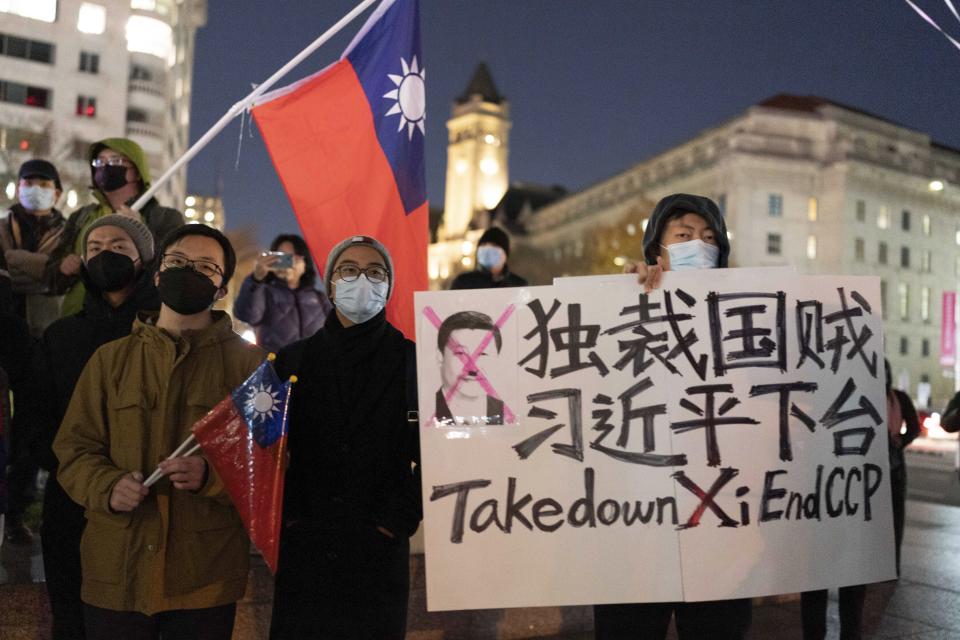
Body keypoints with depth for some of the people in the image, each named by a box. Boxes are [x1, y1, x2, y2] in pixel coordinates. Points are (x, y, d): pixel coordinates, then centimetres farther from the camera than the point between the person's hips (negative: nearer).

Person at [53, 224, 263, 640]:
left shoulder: (245, 362, 1)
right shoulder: (110, 359, 9)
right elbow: (73, 449, 9)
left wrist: (211, 476, -20)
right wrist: (108, 487, -11)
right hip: (115, 572, 2)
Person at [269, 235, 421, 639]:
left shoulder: (414, 362, -1)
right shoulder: (295, 360, 5)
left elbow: (431, 458, 0)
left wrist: (398, 521, -7)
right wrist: (289, 517, -5)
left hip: (380, 553, -1)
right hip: (304, 552, 1)